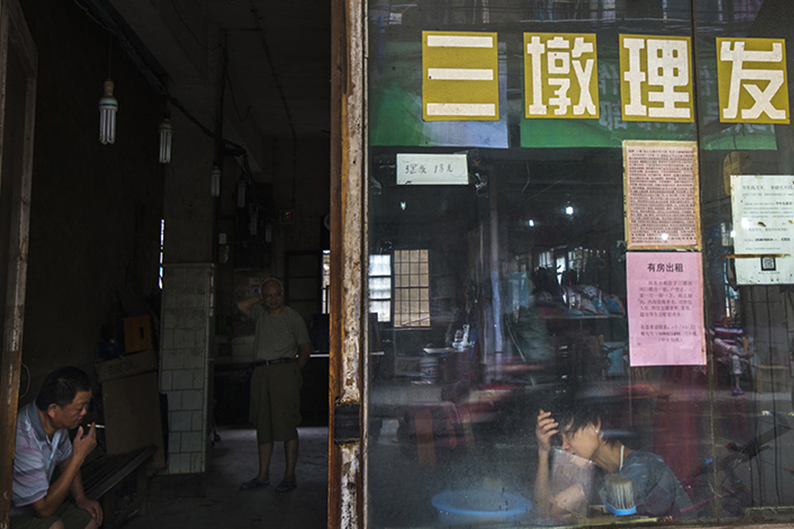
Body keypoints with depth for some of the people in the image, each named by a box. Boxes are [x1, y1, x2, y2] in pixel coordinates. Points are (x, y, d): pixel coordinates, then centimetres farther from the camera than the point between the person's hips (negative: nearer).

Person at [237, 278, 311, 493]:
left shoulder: (293, 318, 2)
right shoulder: (261, 313, 16)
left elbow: (305, 349, 4)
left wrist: (293, 370, -3)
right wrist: (261, 297, 12)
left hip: (284, 372, -5)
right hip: (260, 372, 5)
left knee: (286, 424, -6)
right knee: (263, 425, 9)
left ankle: (290, 476, 1)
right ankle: (263, 475, 17)